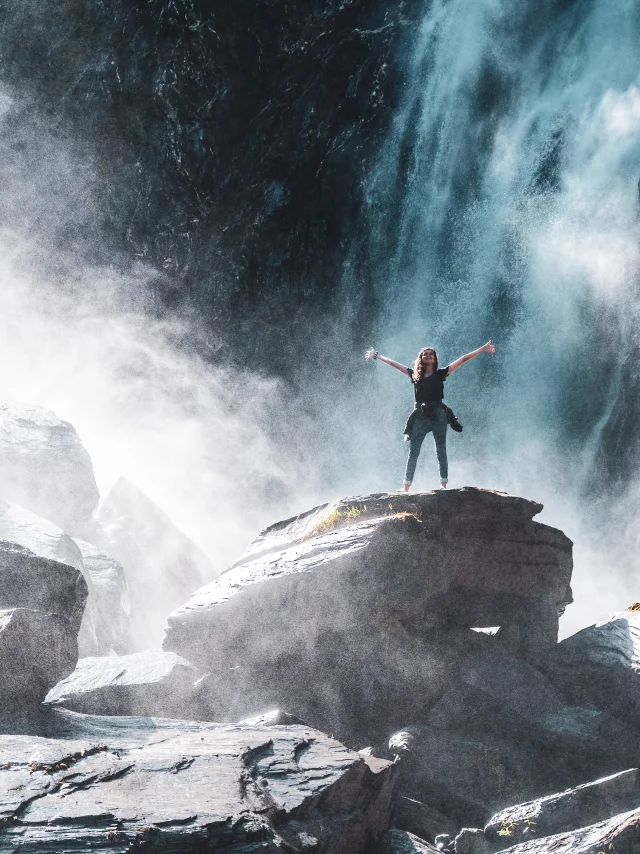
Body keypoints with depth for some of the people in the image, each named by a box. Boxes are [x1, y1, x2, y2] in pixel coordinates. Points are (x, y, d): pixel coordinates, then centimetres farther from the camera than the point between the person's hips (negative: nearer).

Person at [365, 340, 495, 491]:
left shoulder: (440, 374, 9)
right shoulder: (415, 375, 14)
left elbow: (463, 359, 9)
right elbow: (393, 363, 24)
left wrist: (483, 349, 9)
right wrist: (377, 356, 33)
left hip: (438, 415, -1)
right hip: (420, 416, 1)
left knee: (441, 452, 0)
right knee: (413, 452, -4)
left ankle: (444, 484, 0)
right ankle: (407, 486, -5)